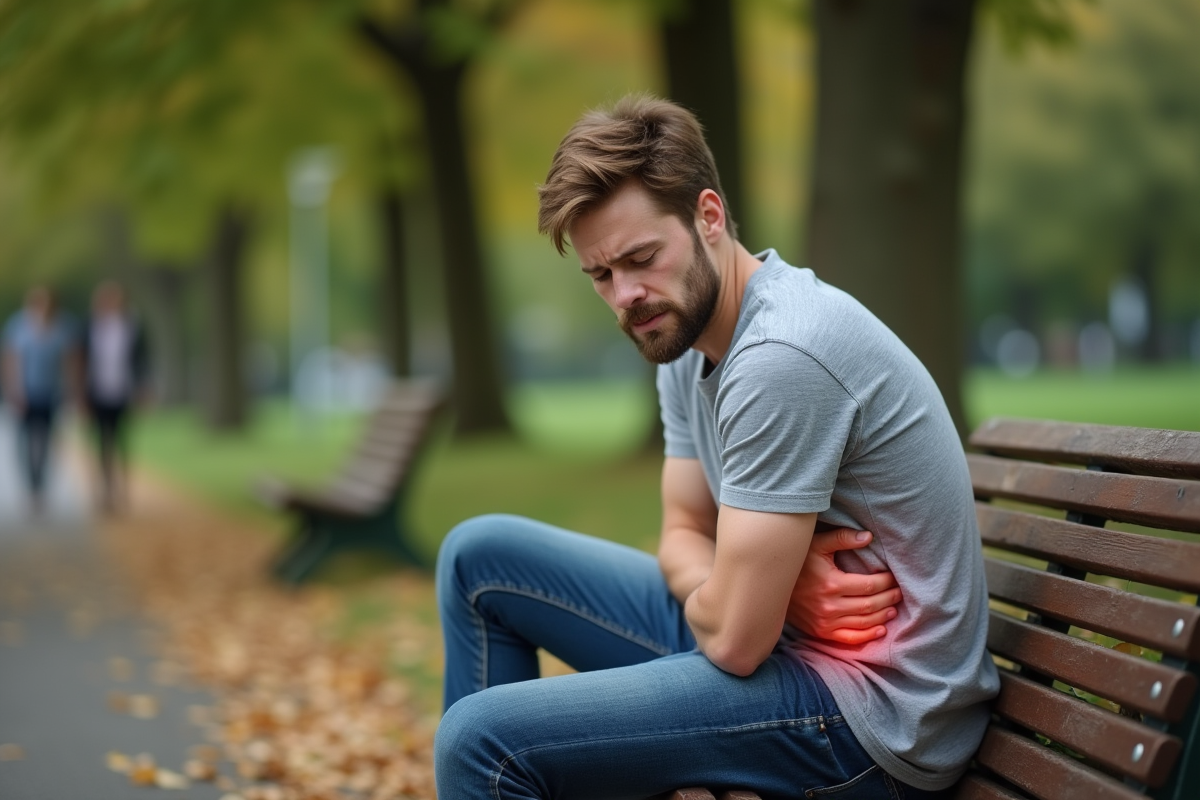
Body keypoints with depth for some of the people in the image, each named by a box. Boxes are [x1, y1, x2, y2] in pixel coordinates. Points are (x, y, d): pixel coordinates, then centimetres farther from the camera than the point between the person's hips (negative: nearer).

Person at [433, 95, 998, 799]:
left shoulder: (781, 355, -25)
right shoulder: (687, 342, 6)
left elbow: (733, 638, -24)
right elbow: (685, 536, 10)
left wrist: (699, 592, -1)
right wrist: (771, 582, -12)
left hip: (870, 712, -9)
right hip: (783, 629, 9)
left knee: (482, 739, -20)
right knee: (480, 554, 12)